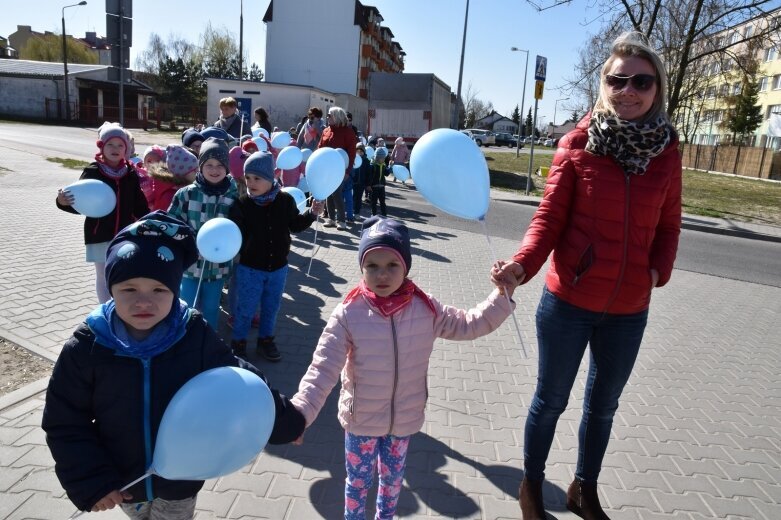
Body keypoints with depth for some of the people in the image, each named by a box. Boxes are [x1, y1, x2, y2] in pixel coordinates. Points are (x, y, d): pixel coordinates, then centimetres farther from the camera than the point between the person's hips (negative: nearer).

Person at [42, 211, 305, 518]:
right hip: (121, 480, 2)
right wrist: (90, 482, -14)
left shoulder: (195, 336, -21)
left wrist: (285, 421, 0)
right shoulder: (87, 347, -19)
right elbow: (64, 423, -9)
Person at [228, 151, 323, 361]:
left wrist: (311, 214, -3)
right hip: (249, 268, -2)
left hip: (278, 268, 3)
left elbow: (295, 226, 8)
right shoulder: (242, 204, -13)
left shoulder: (285, 200, -7)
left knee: (271, 307, 18)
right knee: (245, 308, 10)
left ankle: (265, 340, 38)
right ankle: (238, 342, 31)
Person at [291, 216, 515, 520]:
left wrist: (503, 295, -13)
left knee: (393, 475, 26)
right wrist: (300, 412, -30)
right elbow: (323, 369, -20)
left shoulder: (425, 309, -13)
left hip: (405, 417, 3)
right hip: (361, 418, -2)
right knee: (359, 479, 18)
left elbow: (470, 324, -2)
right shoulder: (348, 314, -21)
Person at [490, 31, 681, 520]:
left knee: (603, 406, 21)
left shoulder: (666, 151, 0)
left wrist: (659, 271, -8)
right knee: (551, 401, 14)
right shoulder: (578, 143, -9)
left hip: (629, 311, 4)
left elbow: (668, 225, 9)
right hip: (568, 302, -3)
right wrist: (522, 264, -27)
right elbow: (550, 217, -10)